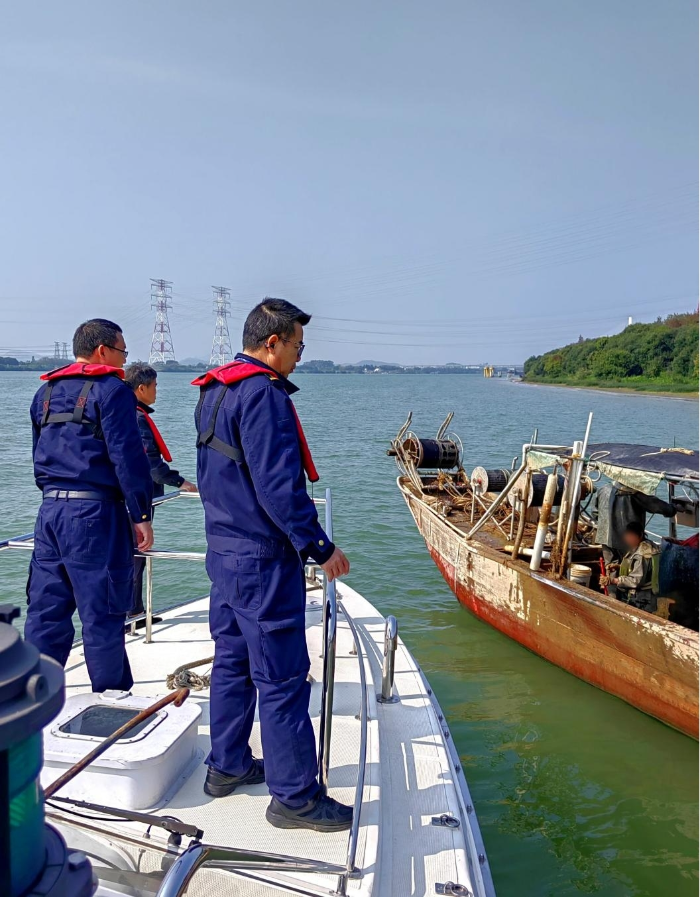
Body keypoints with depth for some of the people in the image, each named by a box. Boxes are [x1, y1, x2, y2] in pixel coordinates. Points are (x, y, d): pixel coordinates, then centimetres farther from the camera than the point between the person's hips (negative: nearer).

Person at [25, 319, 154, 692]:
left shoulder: (46, 392, 18)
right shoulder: (111, 389, -8)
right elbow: (127, 455, -14)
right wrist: (141, 515, -11)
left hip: (50, 509, 8)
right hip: (95, 512, -7)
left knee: (45, 610, 13)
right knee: (101, 613, 1)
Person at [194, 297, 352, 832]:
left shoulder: (214, 392, 13)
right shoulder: (264, 394, -19)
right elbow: (279, 486, -24)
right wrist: (321, 547, -17)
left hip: (224, 550, 10)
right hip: (263, 559, -10)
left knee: (232, 660, 20)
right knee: (282, 678, 0)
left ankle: (227, 766, 34)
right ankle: (295, 797, 13)